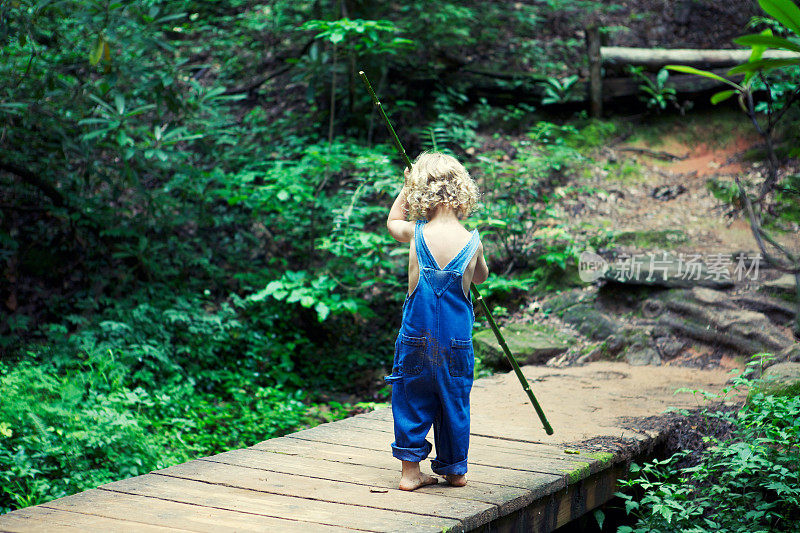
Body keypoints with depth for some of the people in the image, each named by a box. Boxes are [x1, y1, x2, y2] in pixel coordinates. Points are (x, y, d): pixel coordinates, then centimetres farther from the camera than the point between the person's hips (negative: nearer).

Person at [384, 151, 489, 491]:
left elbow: (393, 222, 17)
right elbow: (481, 277, 14)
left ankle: (410, 469, 12)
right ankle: (455, 469, 24)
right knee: (454, 405, 13)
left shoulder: (416, 234, -7)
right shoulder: (472, 242, -6)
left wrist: (407, 189, 19)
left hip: (416, 336, 0)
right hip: (456, 343, 0)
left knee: (412, 402, 10)